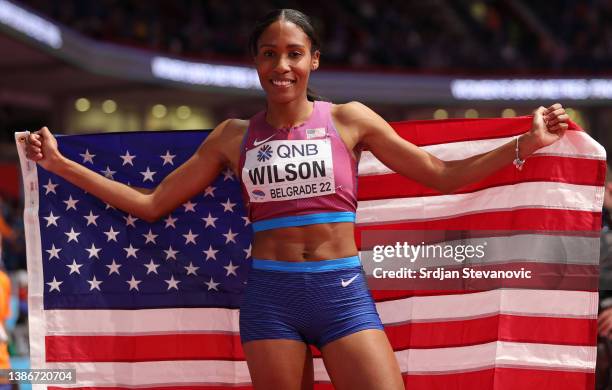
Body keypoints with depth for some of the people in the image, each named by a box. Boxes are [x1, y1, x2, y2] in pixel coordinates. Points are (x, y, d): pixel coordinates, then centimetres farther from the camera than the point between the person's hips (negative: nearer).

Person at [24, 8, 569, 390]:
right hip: (270, 296, 1)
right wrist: (59, 164, 10)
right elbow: (152, 203, 12)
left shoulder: (349, 120, 5)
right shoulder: (234, 137, 8)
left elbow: (444, 175, 7)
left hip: (344, 291, -1)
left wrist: (526, 143, -2)